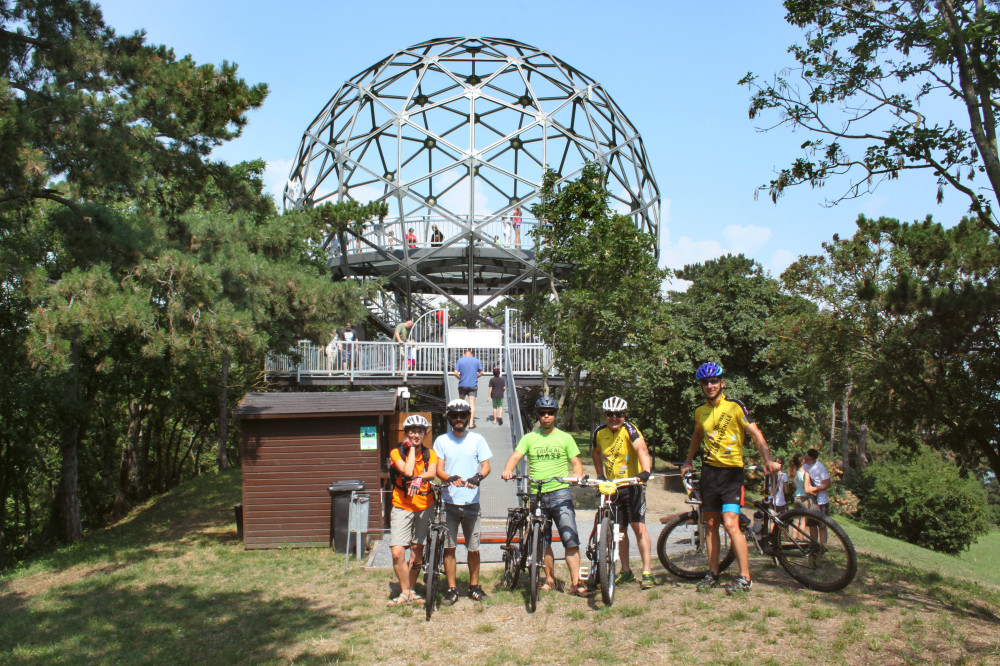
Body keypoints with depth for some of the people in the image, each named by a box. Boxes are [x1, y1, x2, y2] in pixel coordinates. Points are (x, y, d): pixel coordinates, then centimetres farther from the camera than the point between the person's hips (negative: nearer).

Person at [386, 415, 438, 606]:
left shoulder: (429, 454, 3)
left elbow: (432, 473, -18)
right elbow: (407, 471, -21)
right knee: (397, 552, -11)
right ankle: (405, 592, 5)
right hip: (402, 506, -2)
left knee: (417, 550, 8)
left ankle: (411, 589, 24)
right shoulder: (397, 452, -4)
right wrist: (411, 448, -12)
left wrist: (419, 478, -38)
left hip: (424, 506, 2)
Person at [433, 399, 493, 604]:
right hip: (449, 502, 0)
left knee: (473, 548, 6)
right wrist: (450, 478, -23)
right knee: (449, 547, 3)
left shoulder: (477, 439, 6)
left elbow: (486, 466, 0)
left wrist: (478, 477, -22)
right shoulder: (441, 441, 5)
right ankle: (451, 588, 14)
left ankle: (474, 586, 21)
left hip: (471, 502, 0)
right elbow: (439, 469, -1)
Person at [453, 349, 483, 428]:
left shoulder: (460, 360, -1)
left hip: (462, 385, 0)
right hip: (473, 385, 0)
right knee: (472, 404, -1)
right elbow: (481, 373, 7)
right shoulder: (476, 360, 3)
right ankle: (471, 423, -7)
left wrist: (460, 378, 8)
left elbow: (455, 373, -8)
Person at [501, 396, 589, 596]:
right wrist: (508, 469, -24)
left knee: (570, 538, -11)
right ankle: (550, 580, 23)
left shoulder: (565, 438, 8)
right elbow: (515, 456, -2)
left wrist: (577, 474, -18)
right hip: (536, 495, 2)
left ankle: (575, 582, -7)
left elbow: (576, 462, 5)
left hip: (560, 493, -2)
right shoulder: (529, 438, 10)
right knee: (543, 542, 10)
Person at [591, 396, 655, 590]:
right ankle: (626, 570, 23)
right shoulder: (599, 432, 0)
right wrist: (601, 476, 12)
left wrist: (645, 471, -50)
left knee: (638, 527, -12)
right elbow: (596, 453, 20)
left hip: (632, 485, -5)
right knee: (619, 529, 11)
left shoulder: (629, 430, -16)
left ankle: (647, 572, -6)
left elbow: (642, 450, -33)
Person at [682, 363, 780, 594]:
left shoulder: (735, 407, -7)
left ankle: (745, 578, -6)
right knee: (711, 524, 8)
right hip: (709, 471, 5)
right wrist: (688, 462, 26)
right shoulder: (700, 412, 9)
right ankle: (713, 573, 18)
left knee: (730, 524, -14)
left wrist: (768, 459, -22)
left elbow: (756, 434, -10)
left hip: (732, 471, -5)